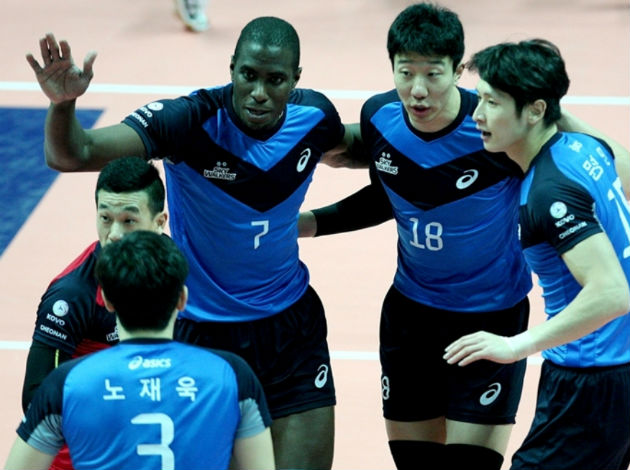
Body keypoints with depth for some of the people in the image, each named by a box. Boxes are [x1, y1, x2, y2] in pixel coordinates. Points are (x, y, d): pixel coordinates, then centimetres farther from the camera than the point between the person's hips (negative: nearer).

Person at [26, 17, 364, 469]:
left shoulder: (314, 115, -8)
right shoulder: (190, 119, -22)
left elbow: (345, 152, 20)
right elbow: (73, 155, -33)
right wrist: (63, 103, -52)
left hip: (291, 326, 3)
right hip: (201, 330, -3)